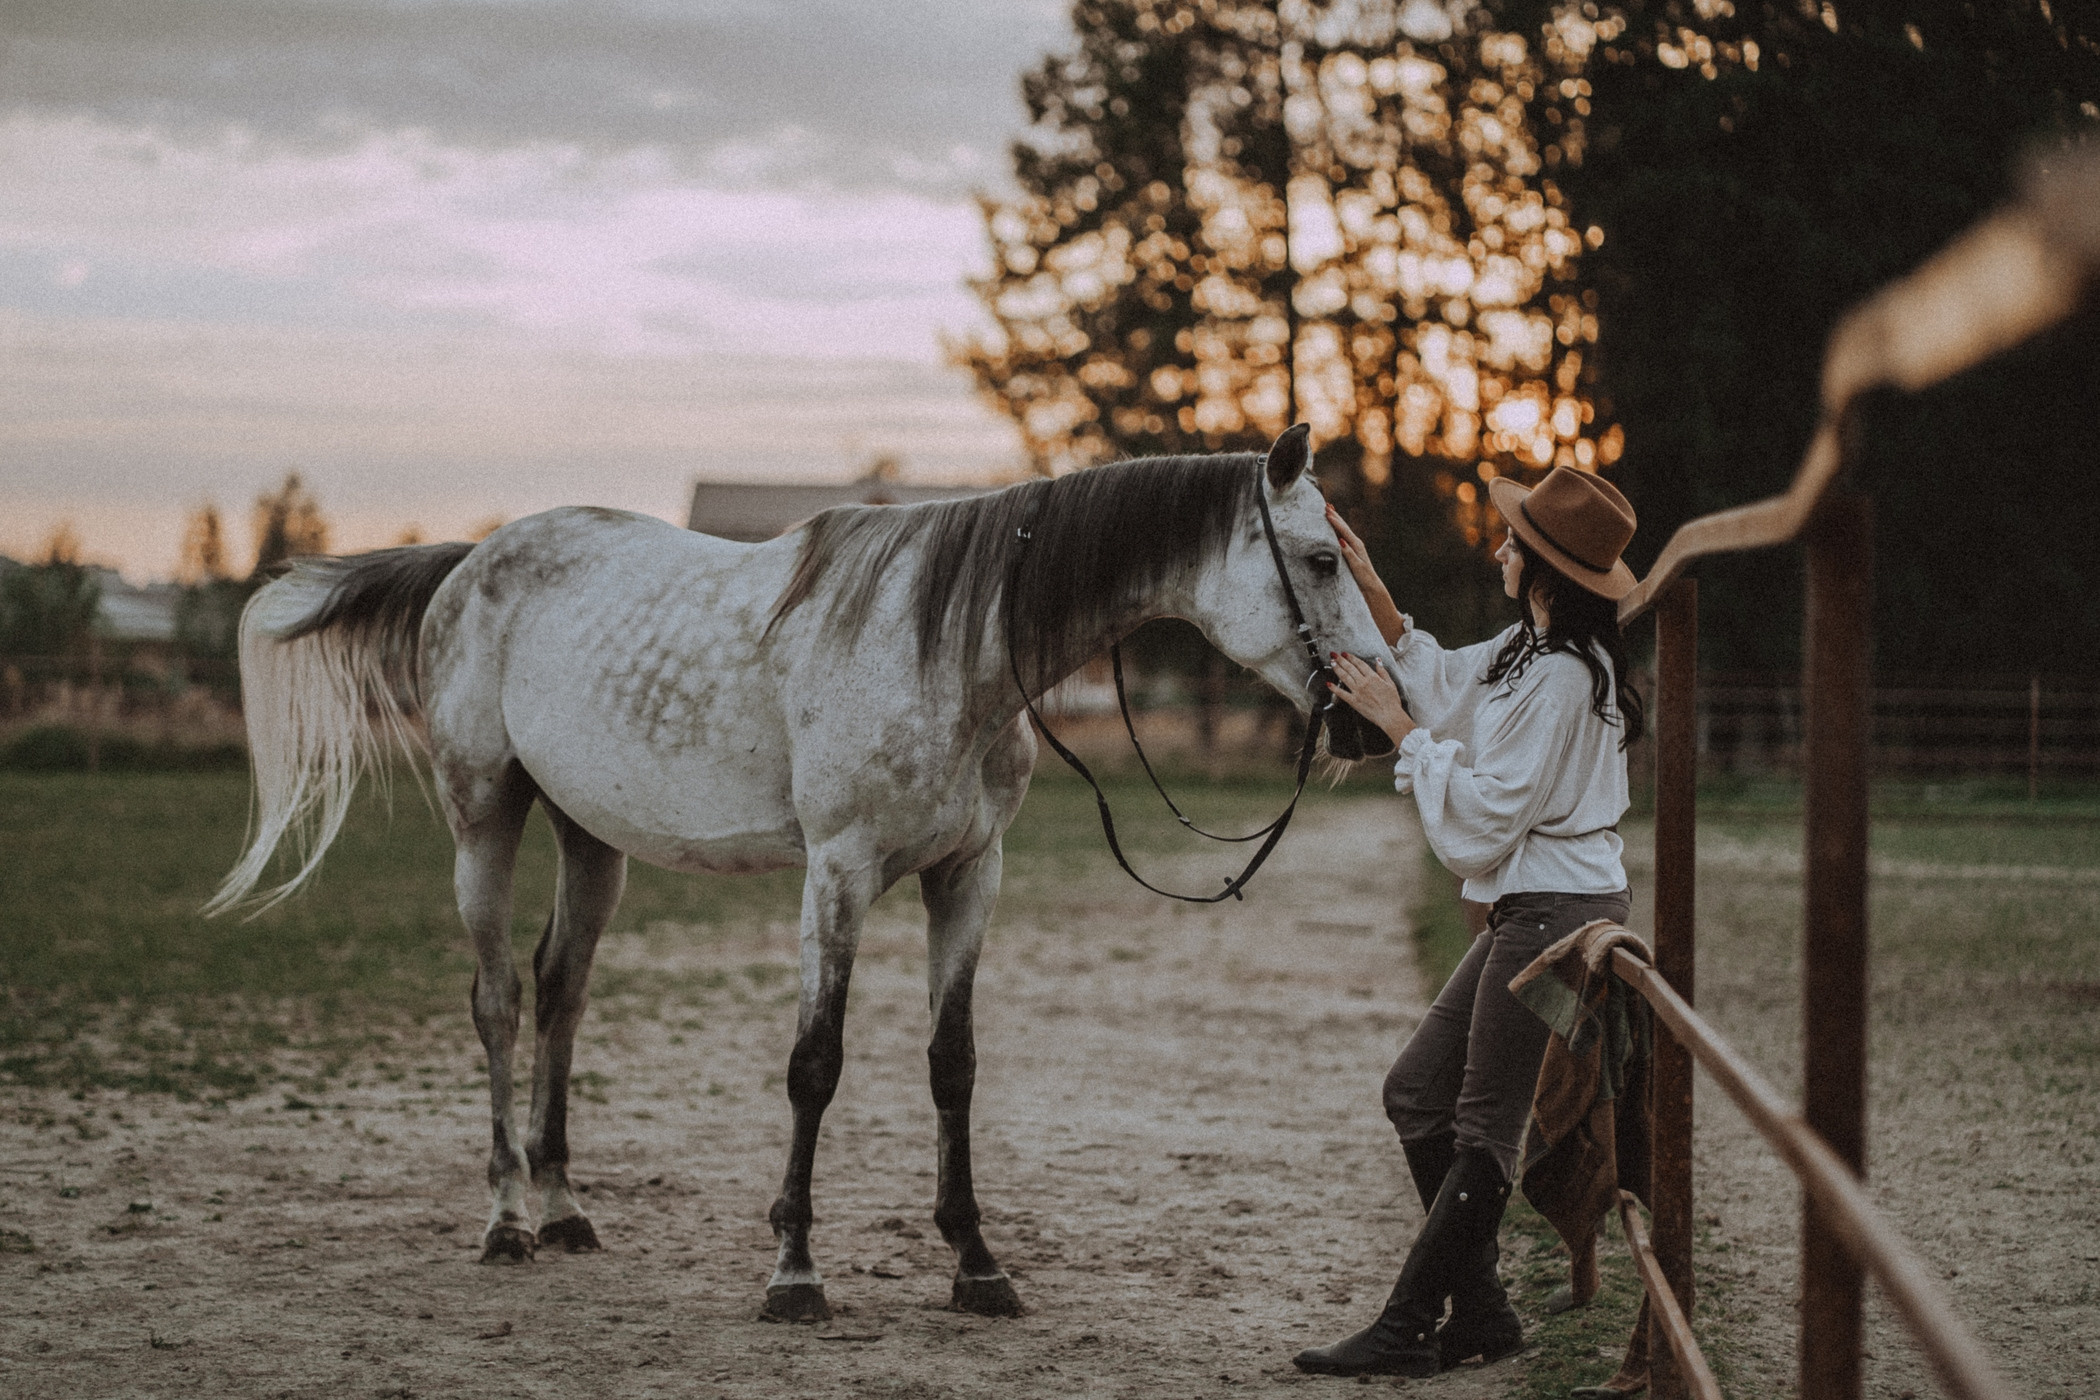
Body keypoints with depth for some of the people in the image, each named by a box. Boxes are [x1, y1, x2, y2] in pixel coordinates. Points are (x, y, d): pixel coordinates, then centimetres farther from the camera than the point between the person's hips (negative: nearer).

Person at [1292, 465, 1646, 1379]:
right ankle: (1479, 1310, 17)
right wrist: (1369, 588, 19)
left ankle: (1407, 1330, 6)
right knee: (1417, 1092, 12)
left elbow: (1482, 818, -19)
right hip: (1528, 911, 10)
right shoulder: (1534, 650, 10)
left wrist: (1399, 726, -12)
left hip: (1557, 915, -10)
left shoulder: (1559, 677, -20)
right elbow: (1445, 684, 26)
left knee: (1485, 1129, -2)